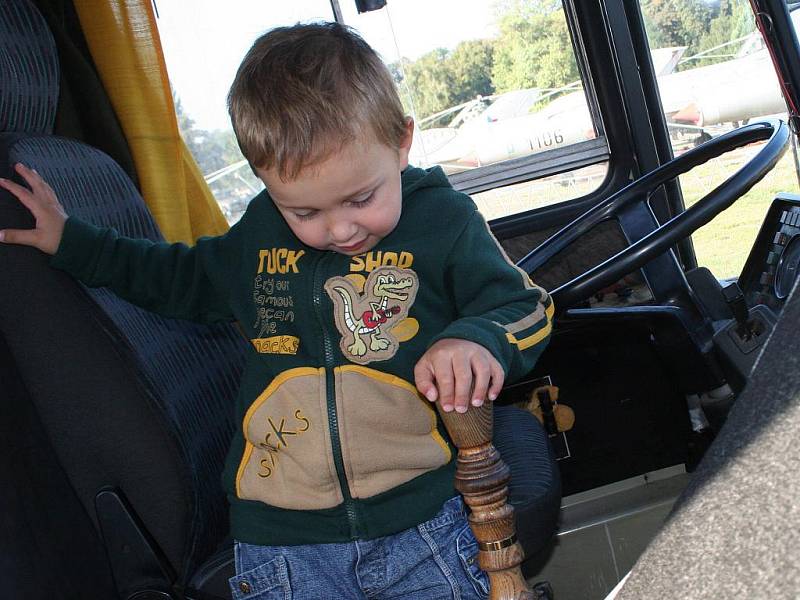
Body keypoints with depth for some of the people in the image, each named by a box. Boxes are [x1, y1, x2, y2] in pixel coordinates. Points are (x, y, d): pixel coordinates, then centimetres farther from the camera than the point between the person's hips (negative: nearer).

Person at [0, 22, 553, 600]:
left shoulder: (446, 220, -4)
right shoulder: (260, 233, 8)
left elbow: (525, 307, 1)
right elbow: (186, 277, 27)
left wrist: (479, 339, -23)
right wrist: (73, 243, 29)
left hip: (421, 515, -2)